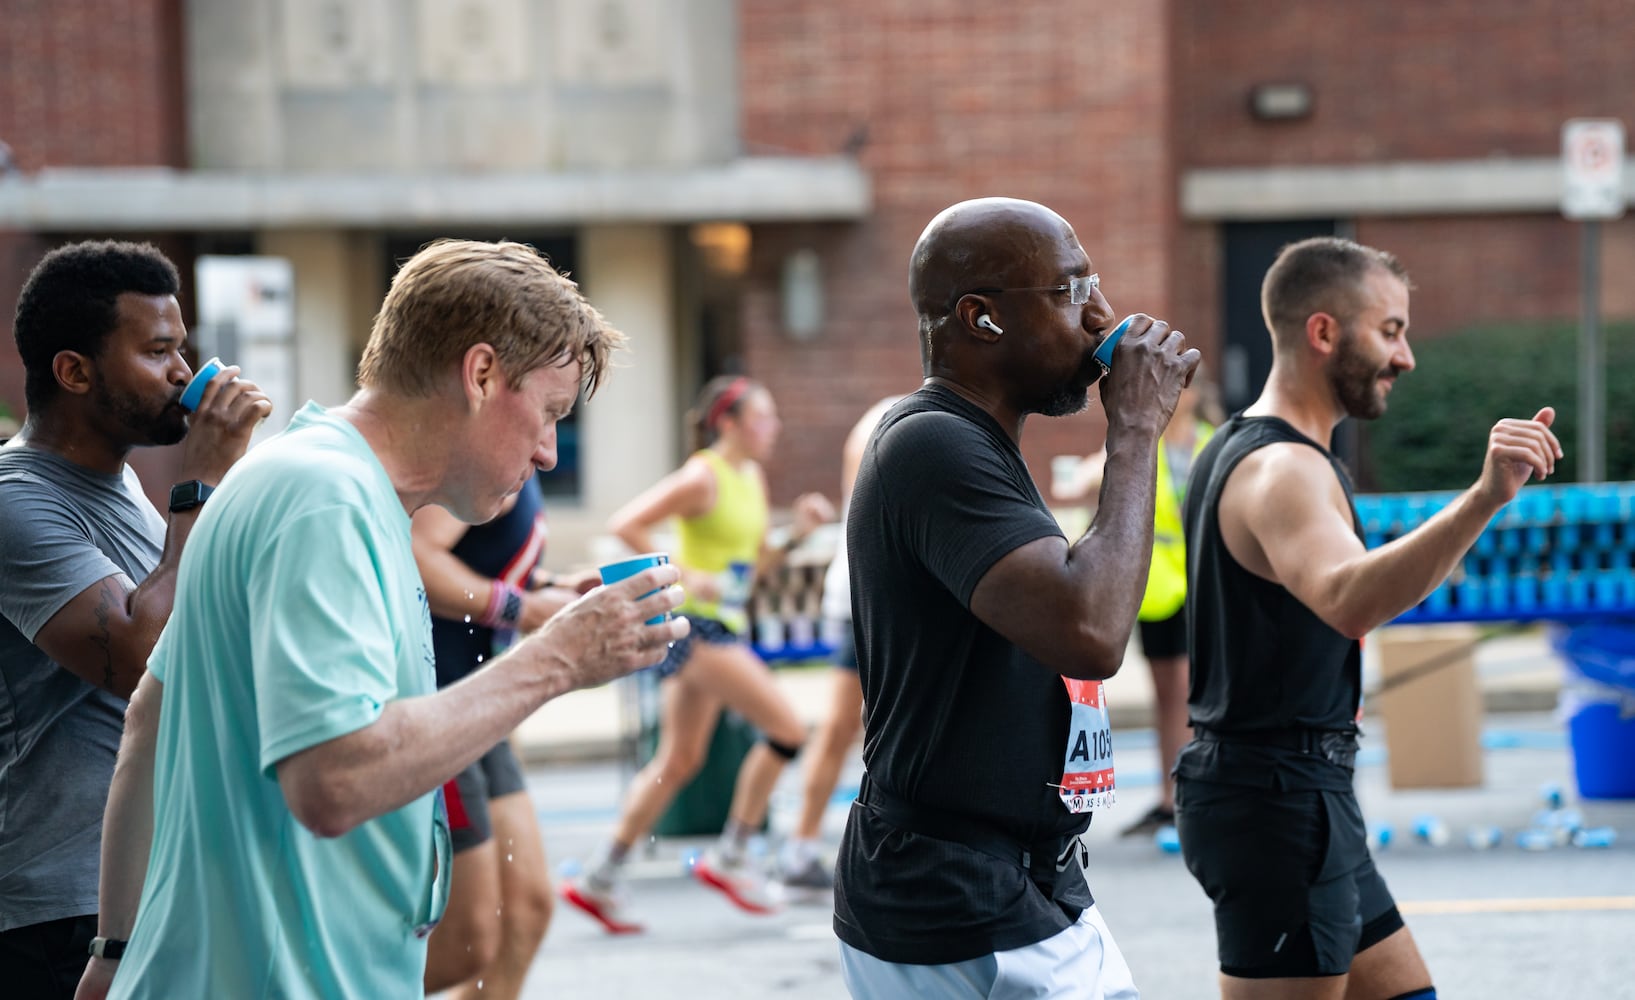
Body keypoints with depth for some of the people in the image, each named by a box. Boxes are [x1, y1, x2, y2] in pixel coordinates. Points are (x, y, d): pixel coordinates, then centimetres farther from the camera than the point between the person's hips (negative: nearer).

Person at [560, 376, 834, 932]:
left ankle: (601, 880, 15)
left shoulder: (753, 479, 13)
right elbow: (626, 525, -17)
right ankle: (730, 857, -2)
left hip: (725, 627, 9)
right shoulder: (703, 478, -13)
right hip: (695, 623, -9)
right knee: (786, 729, -12)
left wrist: (797, 535, 5)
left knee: (680, 760, 11)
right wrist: (684, 575, -21)